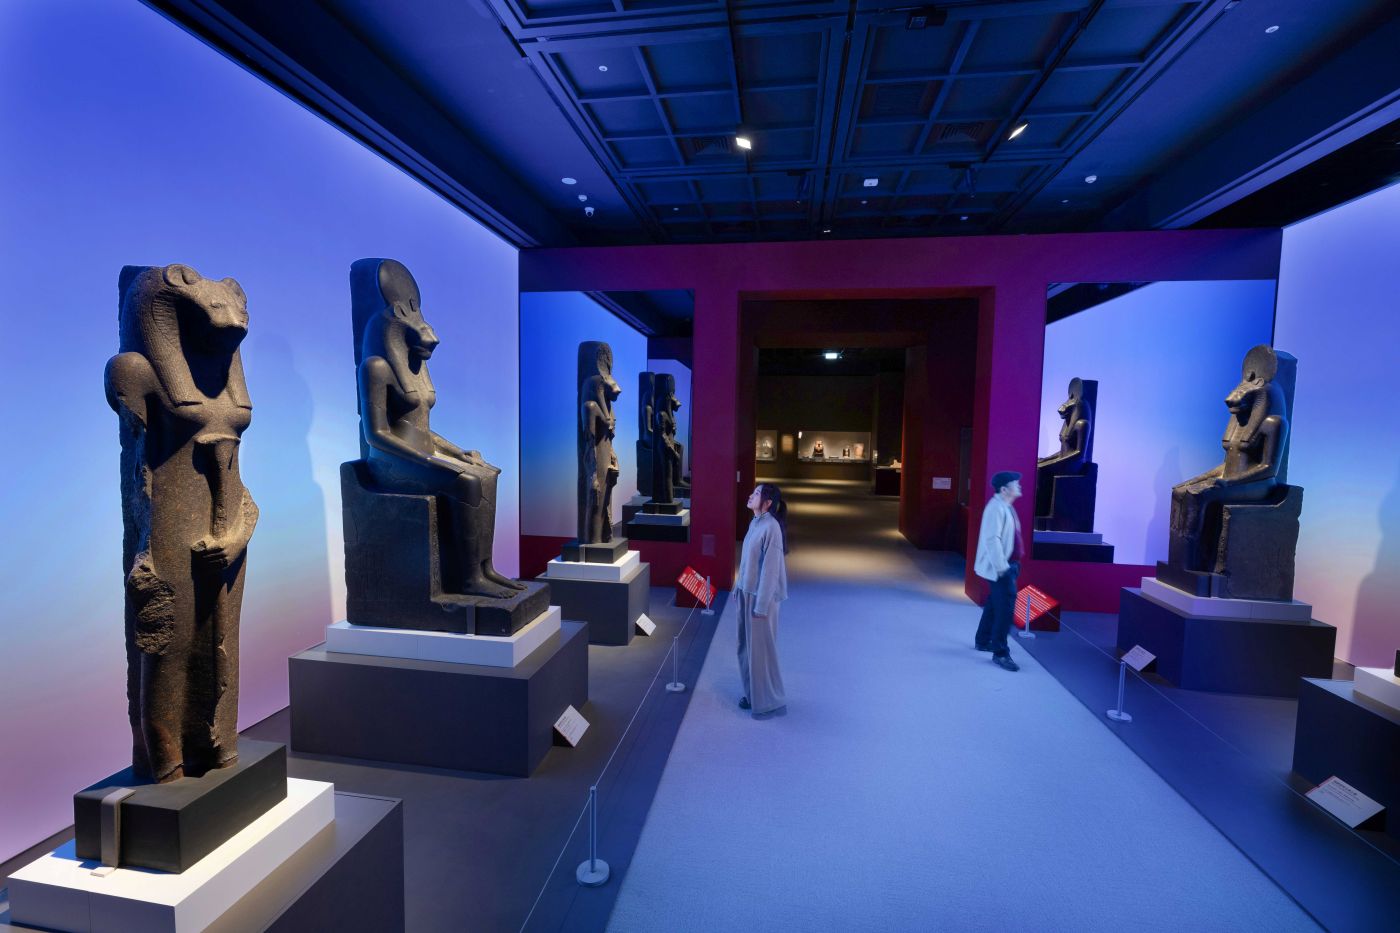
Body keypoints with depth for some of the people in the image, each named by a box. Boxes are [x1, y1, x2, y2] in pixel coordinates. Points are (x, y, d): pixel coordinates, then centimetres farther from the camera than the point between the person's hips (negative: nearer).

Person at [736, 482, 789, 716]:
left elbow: (770, 568, -21)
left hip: (761, 596, -9)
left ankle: (769, 701, 20)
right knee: (746, 646, 17)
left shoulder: (771, 527, -20)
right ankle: (752, 693, 33)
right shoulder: (754, 523, 6)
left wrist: (761, 604, -20)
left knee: (761, 648, 4)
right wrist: (738, 588, 16)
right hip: (746, 593, 9)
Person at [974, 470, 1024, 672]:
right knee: (1005, 607, -8)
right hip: (1000, 567, -10)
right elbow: (992, 539, -26)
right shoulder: (997, 507, -20)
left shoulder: (1006, 507, 12)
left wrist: (1011, 564, 18)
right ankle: (1000, 653, 0)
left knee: (995, 604, 19)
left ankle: (983, 641, 32)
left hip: (1008, 565, 10)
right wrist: (1001, 567, -25)